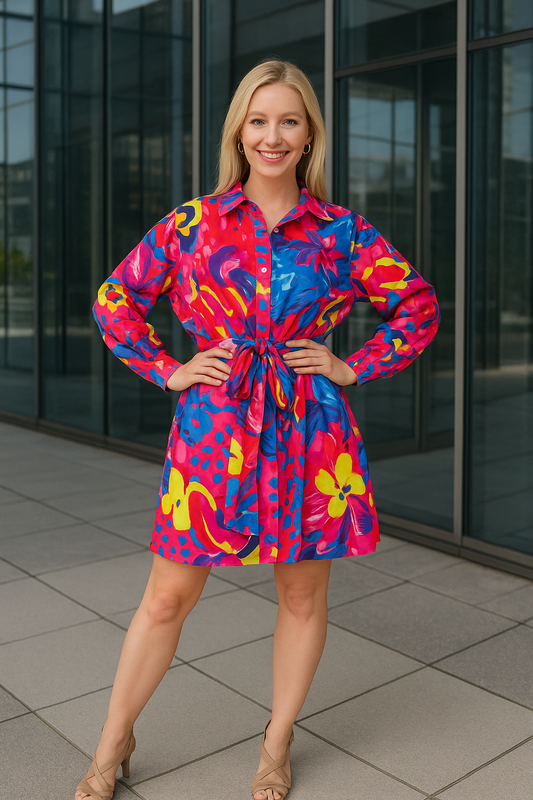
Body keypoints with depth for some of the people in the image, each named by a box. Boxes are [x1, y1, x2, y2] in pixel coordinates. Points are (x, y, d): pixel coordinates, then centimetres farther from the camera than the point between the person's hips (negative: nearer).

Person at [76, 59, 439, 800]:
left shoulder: (342, 232, 2)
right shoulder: (193, 222, 3)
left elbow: (419, 305, 10)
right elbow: (115, 299, 10)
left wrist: (353, 368, 1)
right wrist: (169, 370, 2)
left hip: (308, 431, 1)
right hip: (214, 430, 0)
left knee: (303, 595, 12)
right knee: (167, 597, 6)